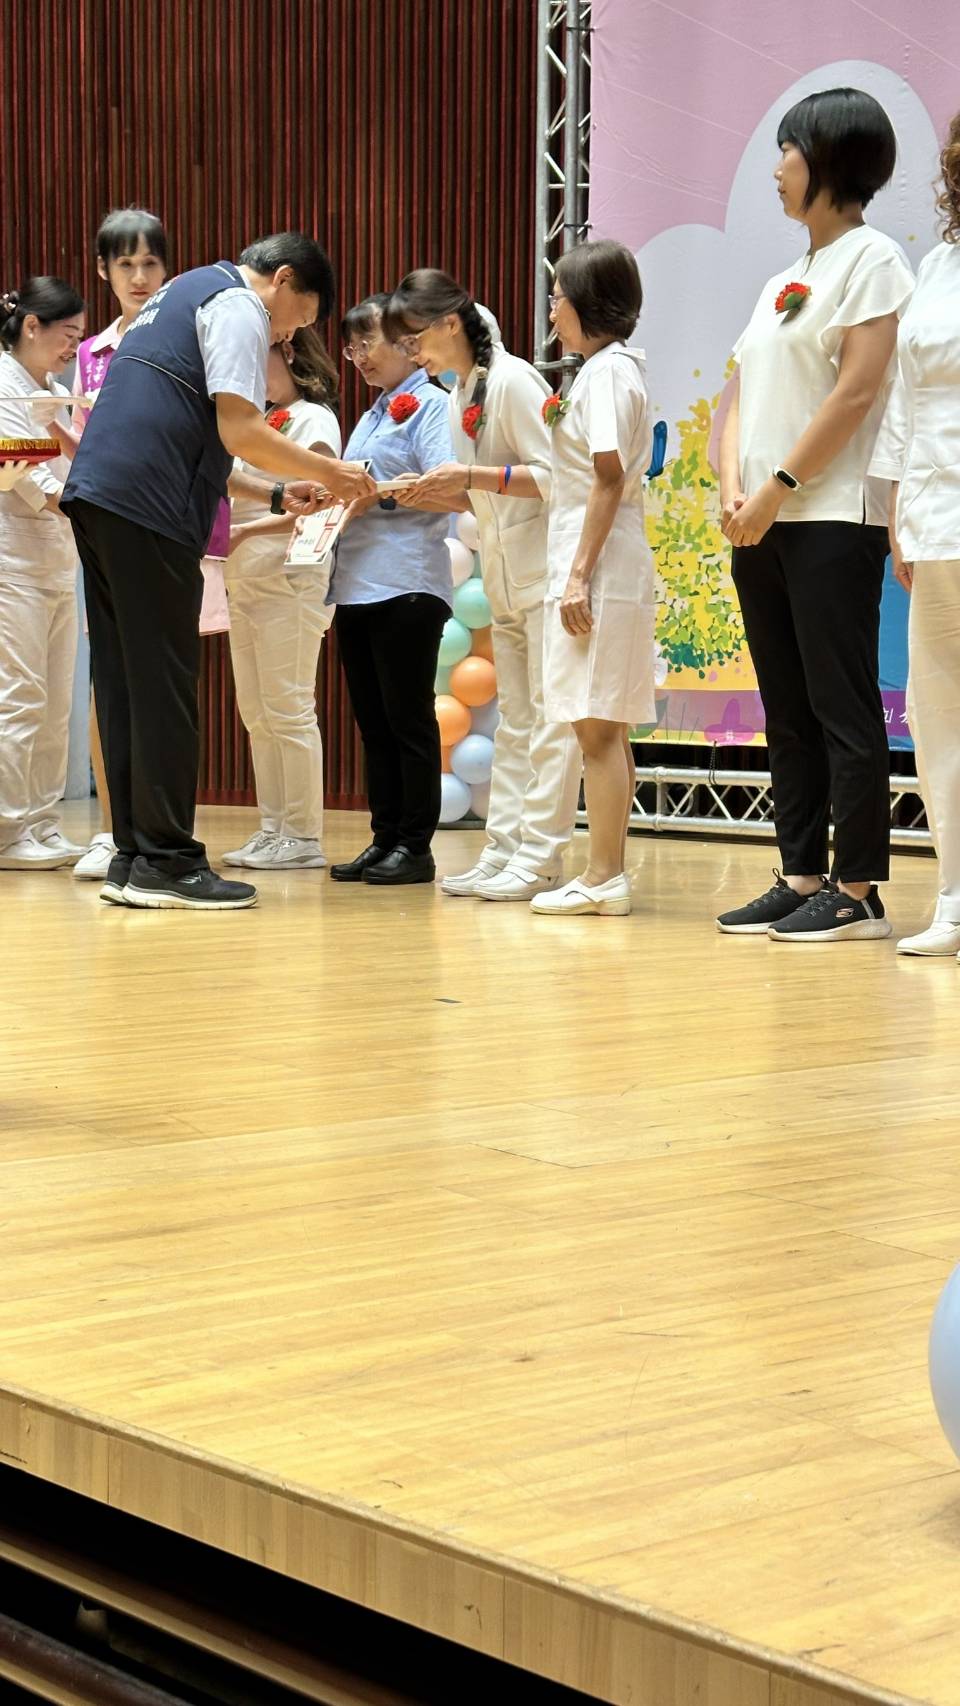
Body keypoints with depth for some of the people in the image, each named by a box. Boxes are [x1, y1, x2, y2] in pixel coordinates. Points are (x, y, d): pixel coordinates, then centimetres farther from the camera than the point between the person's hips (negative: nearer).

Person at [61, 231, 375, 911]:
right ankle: (166, 861, -5)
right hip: (148, 507, -9)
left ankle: (132, 857, 10)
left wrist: (278, 493, 26)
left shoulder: (182, 293, 28)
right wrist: (329, 472, -1)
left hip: (98, 497, 9)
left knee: (126, 685, 9)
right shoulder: (239, 307, -2)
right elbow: (240, 432, -12)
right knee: (164, 687, -7)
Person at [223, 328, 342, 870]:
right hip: (246, 581, 8)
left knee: (289, 710, -7)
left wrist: (246, 531, -22)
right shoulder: (259, 420, 19)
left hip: (291, 581, -8)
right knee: (256, 713, 8)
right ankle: (272, 830, 13)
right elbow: (239, 492, 16)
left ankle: (303, 836, -3)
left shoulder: (313, 419, -5)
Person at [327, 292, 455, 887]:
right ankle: (384, 839, 15)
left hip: (406, 586, -8)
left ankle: (415, 846, 1)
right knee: (373, 723, 9)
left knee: (409, 721, -4)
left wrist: (380, 494, -20)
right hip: (357, 586, 8)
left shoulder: (429, 404, -2)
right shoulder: (372, 416, 23)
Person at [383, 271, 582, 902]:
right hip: (506, 578, 9)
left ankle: (540, 856, -6)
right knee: (514, 719, 10)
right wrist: (437, 494, 1)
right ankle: (504, 848, 12)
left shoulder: (514, 381, -13)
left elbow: (555, 477, -19)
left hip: (547, 570, -9)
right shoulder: (459, 394, 13)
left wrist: (473, 476, -23)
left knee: (551, 717, -6)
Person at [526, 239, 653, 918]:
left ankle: (604, 878, -6)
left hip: (599, 565, -10)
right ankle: (609, 873, 14)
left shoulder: (606, 371, -11)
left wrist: (578, 575, -19)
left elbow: (608, 480, -17)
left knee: (597, 727, -8)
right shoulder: (616, 366, 18)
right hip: (611, 566, 10)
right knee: (605, 729, 10)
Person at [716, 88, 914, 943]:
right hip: (762, 523, 8)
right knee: (788, 713, 8)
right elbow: (742, 397, 15)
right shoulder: (782, 281, 20)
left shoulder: (872, 258, -3)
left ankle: (858, 893, -5)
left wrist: (780, 486, -14)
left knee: (843, 709, -7)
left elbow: (858, 391, -13)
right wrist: (733, 488, -2)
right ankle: (801, 879, 12)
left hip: (833, 519, -8)